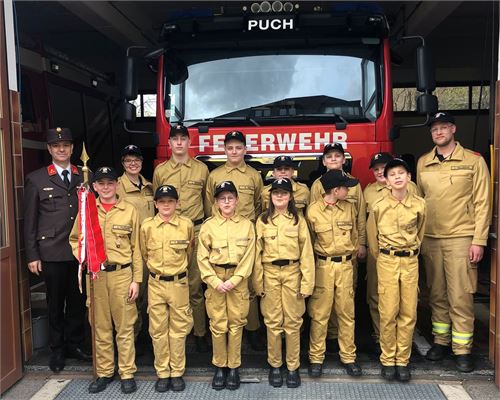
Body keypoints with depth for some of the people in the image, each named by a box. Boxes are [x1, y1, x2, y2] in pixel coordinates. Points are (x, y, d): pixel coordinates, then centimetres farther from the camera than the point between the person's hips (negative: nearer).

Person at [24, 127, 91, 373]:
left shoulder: (84, 177, 7)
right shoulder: (36, 179, 2)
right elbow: (29, 221, 1)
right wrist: (32, 255, -2)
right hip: (52, 253, -2)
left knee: (78, 301, 10)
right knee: (55, 303, 10)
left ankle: (75, 344, 28)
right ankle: (57, 349, 26)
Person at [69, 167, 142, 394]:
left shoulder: (129, 210, 1)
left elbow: (136, 248, 1)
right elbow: (75, 239, 14)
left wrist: (136, 279, -2)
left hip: (122, 274, -2)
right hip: (95, 275, 2)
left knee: (124, 326, 5)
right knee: (100, 326, 11)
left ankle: (127, 373, 17)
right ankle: (104, 372, 25)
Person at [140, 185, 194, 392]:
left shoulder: (187, 225, -4)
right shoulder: (146, 227, -3)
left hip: (179, 283, -1)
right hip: (156, 284, 1)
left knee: (178, 329, 6)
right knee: (158, 330, 7)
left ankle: (177, 373, 19)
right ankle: (162, 373, 20)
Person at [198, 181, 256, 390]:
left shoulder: (247, 224, 2)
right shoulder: (208, 225, 0)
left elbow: (249, 257, -2)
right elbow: (202, 257, -2)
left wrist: (234, 280, -11)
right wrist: (216, 281, -11)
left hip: (238, 280, 0)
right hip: (215, 280, 0)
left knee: (236, 324, 6)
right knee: (218, 325, 5)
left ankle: (234, 367, 19)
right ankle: (219, 366, 20)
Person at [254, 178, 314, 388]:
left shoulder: (298, 219, 2)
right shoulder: (262, 220, 4)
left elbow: (306, 252, -1)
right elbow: (257, 252, 3)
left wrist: (307, 283, -5)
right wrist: (258, 282, 0)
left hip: (292, 272, 0)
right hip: (270, 273, 1)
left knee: (293, 321, 6)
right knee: (273, 321, 7)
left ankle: (293, 367, 19)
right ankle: (274, 365, 22)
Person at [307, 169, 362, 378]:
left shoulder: (350, 208, 2)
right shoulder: (313, 210, -8)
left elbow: (354, 234, 14)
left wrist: (350, 253, 15)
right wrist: (320, 254, 6)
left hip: (345, 265, 3)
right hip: (323, 266, -3)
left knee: (346, 312, 9)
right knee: (319, 313, 4)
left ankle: (348, 356, 22)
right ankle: (316, 357, 16)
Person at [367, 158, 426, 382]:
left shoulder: (419, 205, 0)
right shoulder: (379, 206, -4)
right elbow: (372, 236, 8)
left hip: (410, 262, 2)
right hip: (387, 262, -1)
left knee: (409, 313, 4)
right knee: (388, 313, 0)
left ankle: (402, 360, 17)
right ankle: (387, 360, 13)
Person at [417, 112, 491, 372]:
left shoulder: (473, 161, 0)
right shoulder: (422, 163, 10)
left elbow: (482, 203, -3)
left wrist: (479, 241, -9)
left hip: (460, 238, -3)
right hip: (430, 238, 4)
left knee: (460, 297, -1)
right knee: (437, 295, 12)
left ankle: (462, 350, 10)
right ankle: (441, 341, 24)